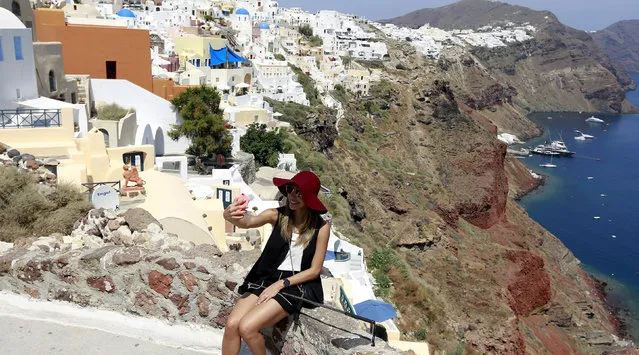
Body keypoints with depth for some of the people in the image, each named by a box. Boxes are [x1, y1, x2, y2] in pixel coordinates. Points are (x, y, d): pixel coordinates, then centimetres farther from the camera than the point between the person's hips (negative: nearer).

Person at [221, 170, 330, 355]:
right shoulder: (277, 215, -3)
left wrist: (281, 284, -13)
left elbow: (314, 270, -5)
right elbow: (248, 222, -22)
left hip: (296, 285, -3)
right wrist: (231, 217, -46)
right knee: (231, 324, -16)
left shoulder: (321, 227, -9)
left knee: (247, 327, -21)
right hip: (267, 278, 4)